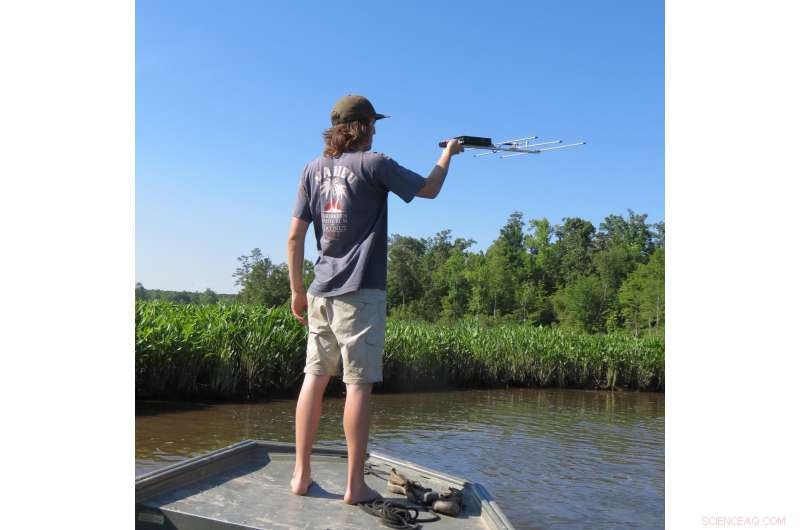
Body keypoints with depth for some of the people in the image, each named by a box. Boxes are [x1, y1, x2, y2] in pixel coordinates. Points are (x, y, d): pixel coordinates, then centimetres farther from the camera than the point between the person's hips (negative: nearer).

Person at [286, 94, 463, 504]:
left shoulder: (314, 169, 10)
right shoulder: (373, 163, -4)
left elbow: (295, 235, 8)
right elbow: (429, 190, 4)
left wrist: (297, 291, 14)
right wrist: (448, 153, 22)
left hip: (321, 292, 6)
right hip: (360, 291, -5)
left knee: (315, 377, 10)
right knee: (358, 383, -2)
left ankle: (301, 474, 15)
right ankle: (355, 485, 3)